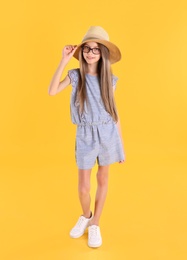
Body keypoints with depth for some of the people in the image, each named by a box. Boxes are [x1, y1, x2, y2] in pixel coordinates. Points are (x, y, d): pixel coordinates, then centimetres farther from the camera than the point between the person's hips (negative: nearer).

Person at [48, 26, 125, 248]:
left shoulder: (109, 80, 2)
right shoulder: (75, 75, -1)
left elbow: (114, 112, 5)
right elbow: (52, 91, -17)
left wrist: (121, 144, 5)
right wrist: (64, 61, -15)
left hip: (108, 134, 2)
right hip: (85, 135, -1)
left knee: (103, 180, 11)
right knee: (83, 186, 4)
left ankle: (95, 224, 31)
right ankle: (85, 216, 37)